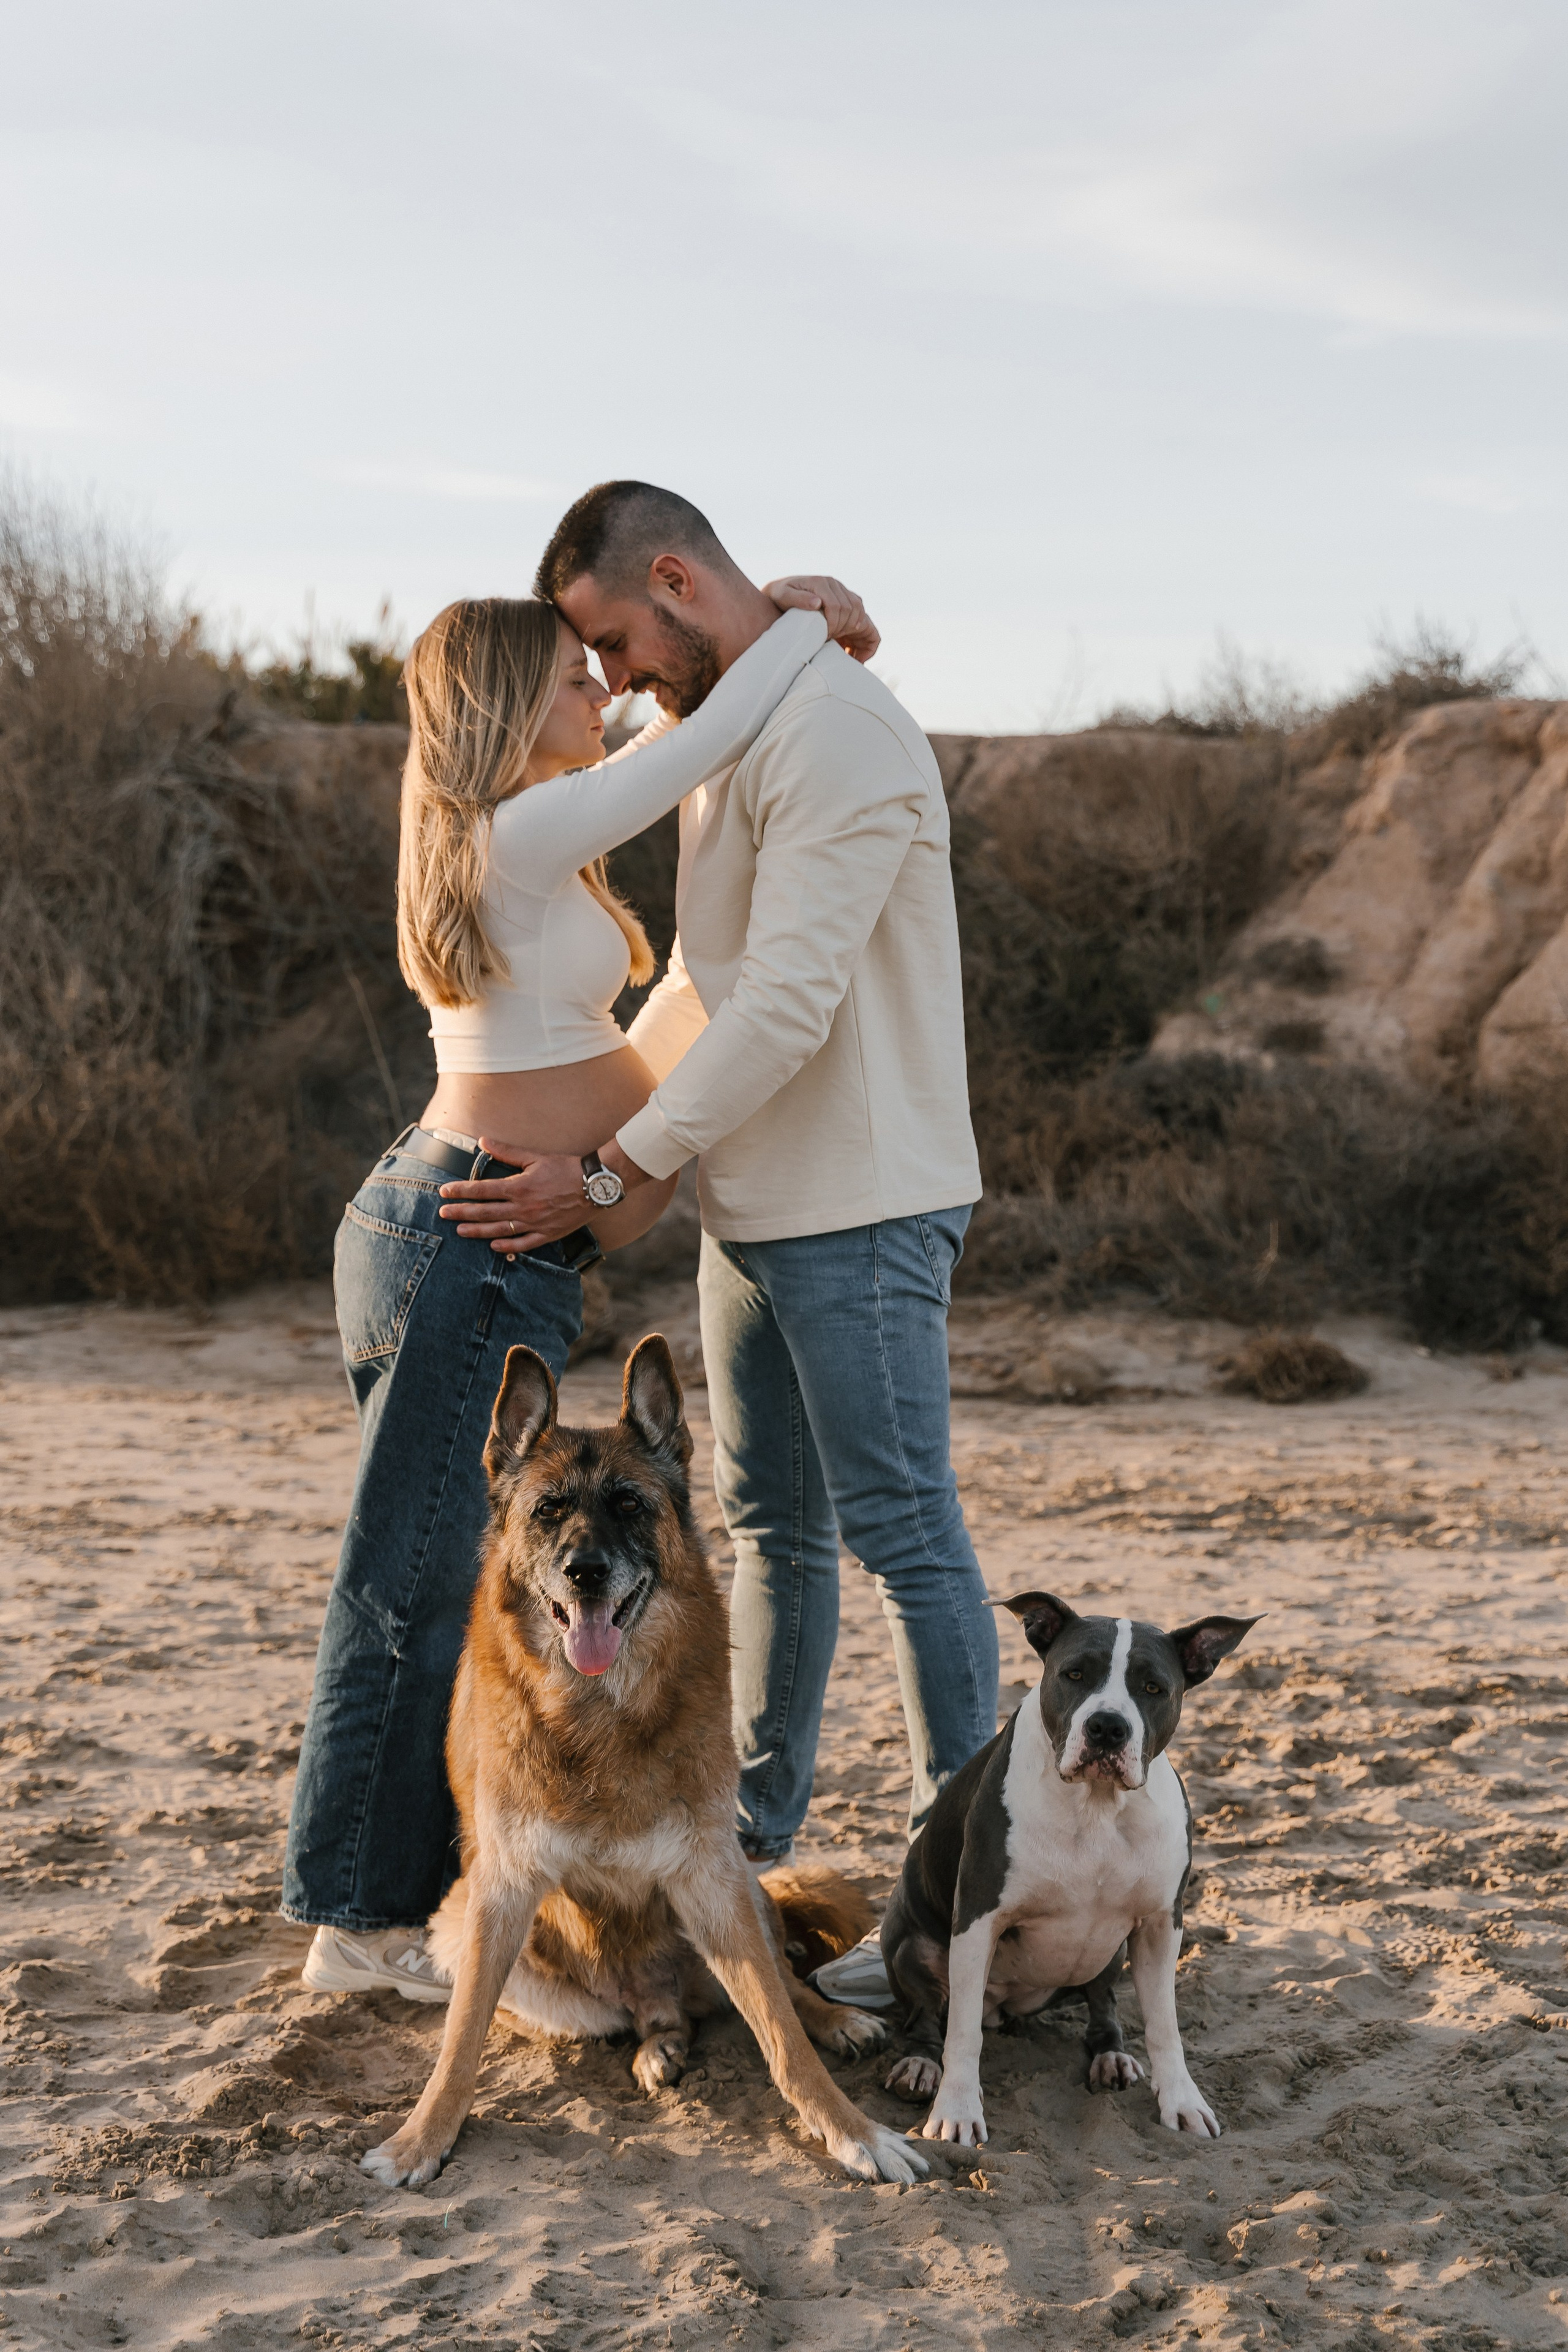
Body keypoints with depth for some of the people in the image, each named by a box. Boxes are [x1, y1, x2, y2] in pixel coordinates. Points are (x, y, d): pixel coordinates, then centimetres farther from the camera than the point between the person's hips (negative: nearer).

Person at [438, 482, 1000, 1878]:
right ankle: (751, 1832, 28)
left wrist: (610, 1176, -22)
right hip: (754, 1202, 10)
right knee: (768, 1523, 16)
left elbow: (789, 1003, -24)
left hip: (861, 1209, -10)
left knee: (900, 1528, -5)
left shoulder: (837, 739, -18)